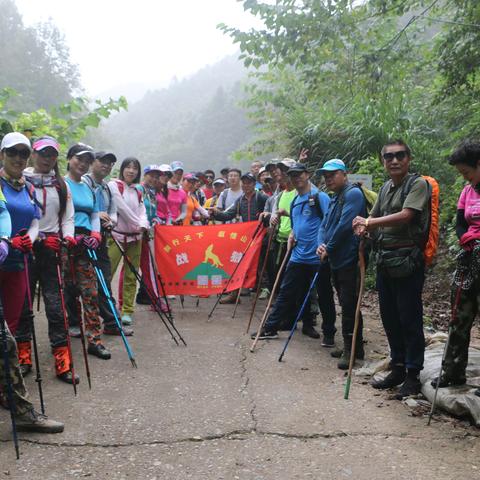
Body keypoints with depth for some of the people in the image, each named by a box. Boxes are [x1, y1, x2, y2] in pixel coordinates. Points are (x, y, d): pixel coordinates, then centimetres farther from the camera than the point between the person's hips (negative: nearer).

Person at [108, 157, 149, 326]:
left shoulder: (138, 191, 15)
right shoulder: (113, 185, -3)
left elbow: (142, 210, 6)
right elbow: (122, 208, -11)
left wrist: (143, 225, -14)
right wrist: (136, 223, -8)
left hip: (135, 237, 6)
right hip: (117, 235, -6)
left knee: (131, 276, 6)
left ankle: (127, 311, 12)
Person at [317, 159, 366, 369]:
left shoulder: (353, 194, -11)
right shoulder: (334, 199, 20)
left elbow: (345, 225, -20)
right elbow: (324, 225, 17)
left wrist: (328, 249, -11)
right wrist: (321, 245, -3)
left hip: (350, 261, -10)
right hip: (336, 261, 10)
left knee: (349, 305, -6)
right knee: (347, 304, 15)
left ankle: (351, 349, 2)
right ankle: (353, 347, 24)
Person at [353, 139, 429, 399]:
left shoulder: (418, 184, -7)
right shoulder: (386, 187, 16)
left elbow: (405, 216, -20)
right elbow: (374, 216, 17)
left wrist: (368, 222, -15)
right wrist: (364, 226, -7)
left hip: (407, 259, -8)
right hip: (384, 259, 8)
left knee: (409, 318, -1)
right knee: (389, 317, 13)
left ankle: (413, 375, 10)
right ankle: (397, 368, 26)